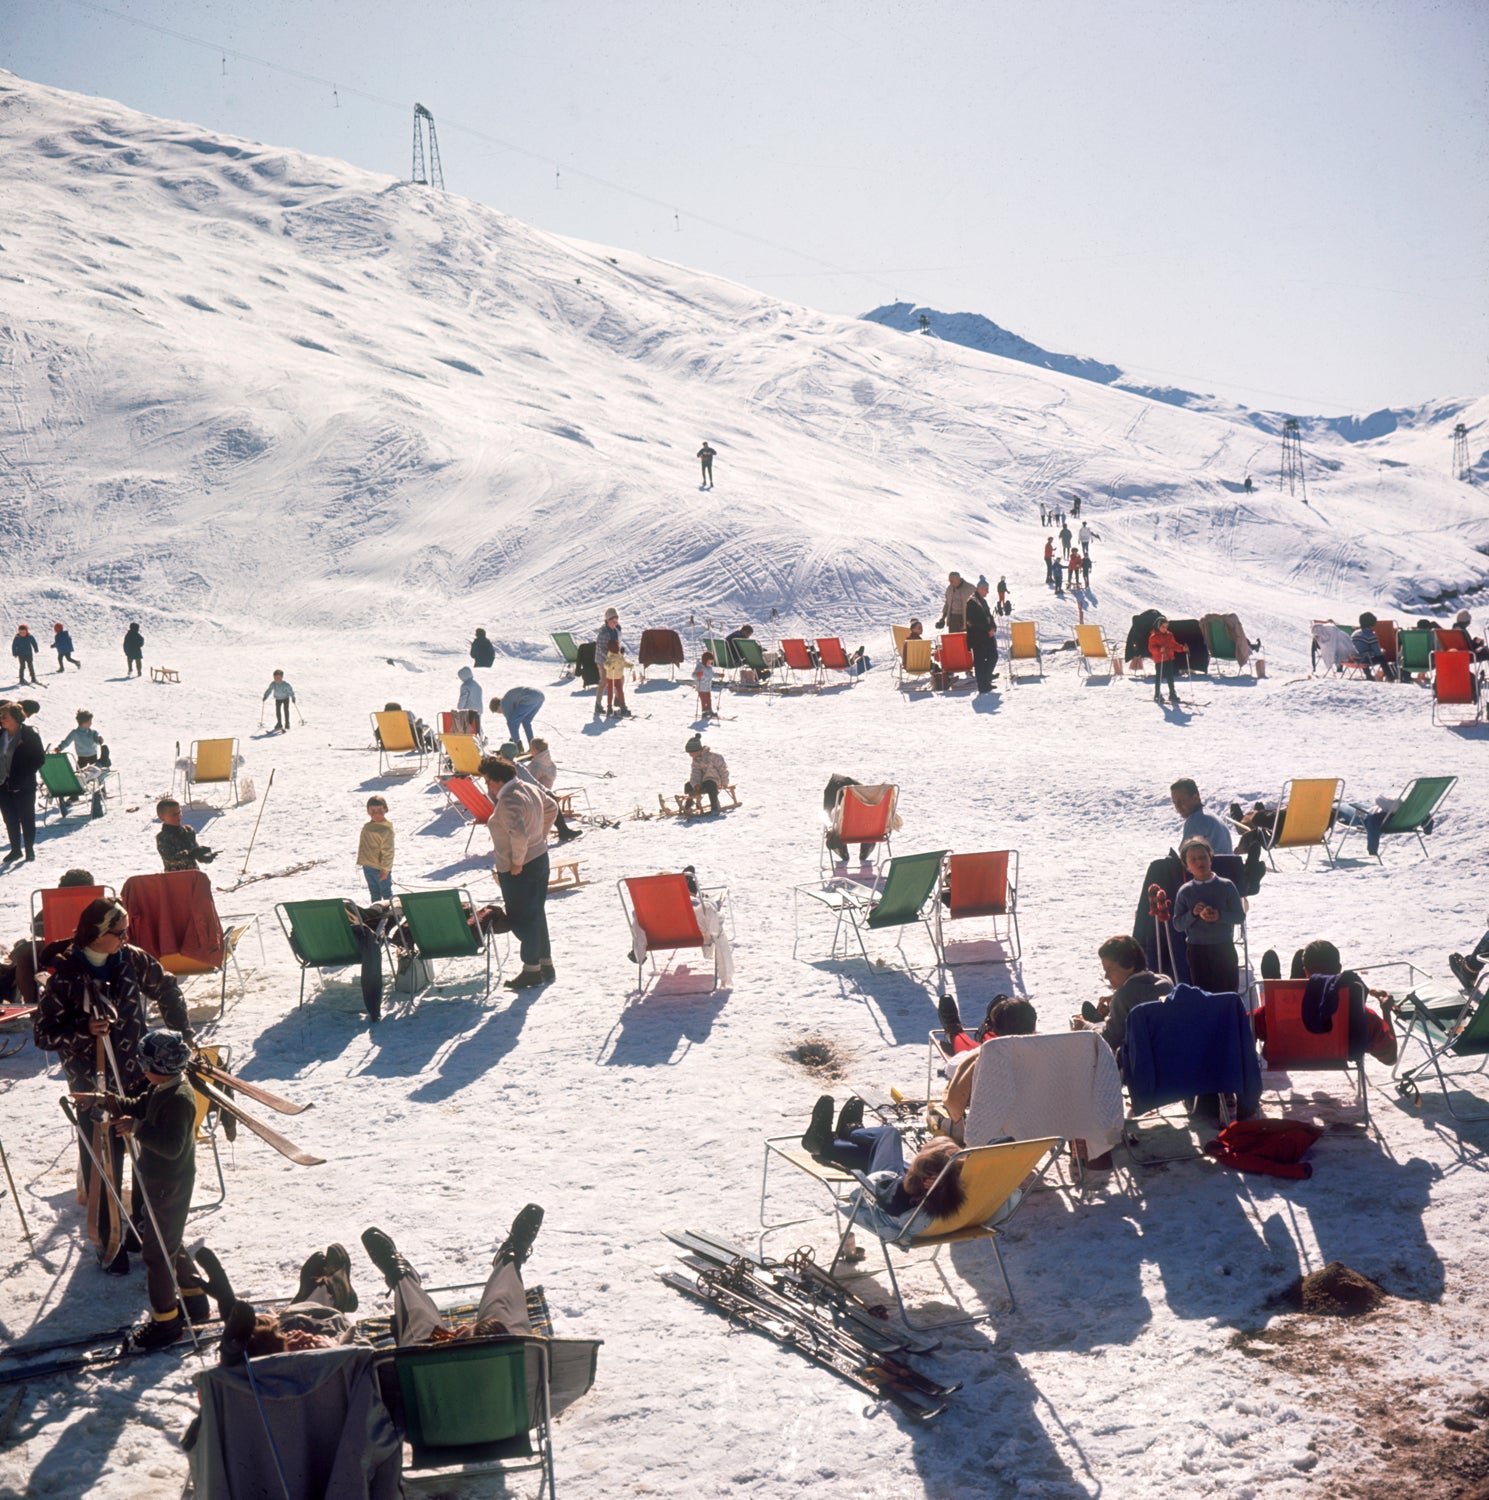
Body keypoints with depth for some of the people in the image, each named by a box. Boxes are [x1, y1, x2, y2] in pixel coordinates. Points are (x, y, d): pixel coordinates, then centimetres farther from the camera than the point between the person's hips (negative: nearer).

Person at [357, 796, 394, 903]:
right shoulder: (367, 825, 2)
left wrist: (385, 869, -20)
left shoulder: (386, 830, -22)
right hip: (367, 866, 8)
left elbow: (387, 851, -20)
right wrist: (361, 860, 17)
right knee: (374, 892, 22)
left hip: (380, 868, -8)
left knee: (386, 893, 7)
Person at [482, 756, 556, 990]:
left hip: (517, 869, -10)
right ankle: (546, 965, 26)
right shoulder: (531, 789, 6)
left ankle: (531, 970, 8)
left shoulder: (508, 801, -23)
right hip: (540, 857, 10)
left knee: (521, 918, 1)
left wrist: (517, 862, -21)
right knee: (537, 914, 18)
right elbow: (552, 808, 22)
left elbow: (519, 834, -34)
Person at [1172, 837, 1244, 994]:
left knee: (1230, 992, 2)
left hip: (1224, 948, -1)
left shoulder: (1226, 886, -2)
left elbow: (1240, 915, -2)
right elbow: (1177, 924, -1)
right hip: (1197, 950, 1)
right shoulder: (1185, 891, 0)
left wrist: (1220, 915, -18)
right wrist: (1193, 914, -18)